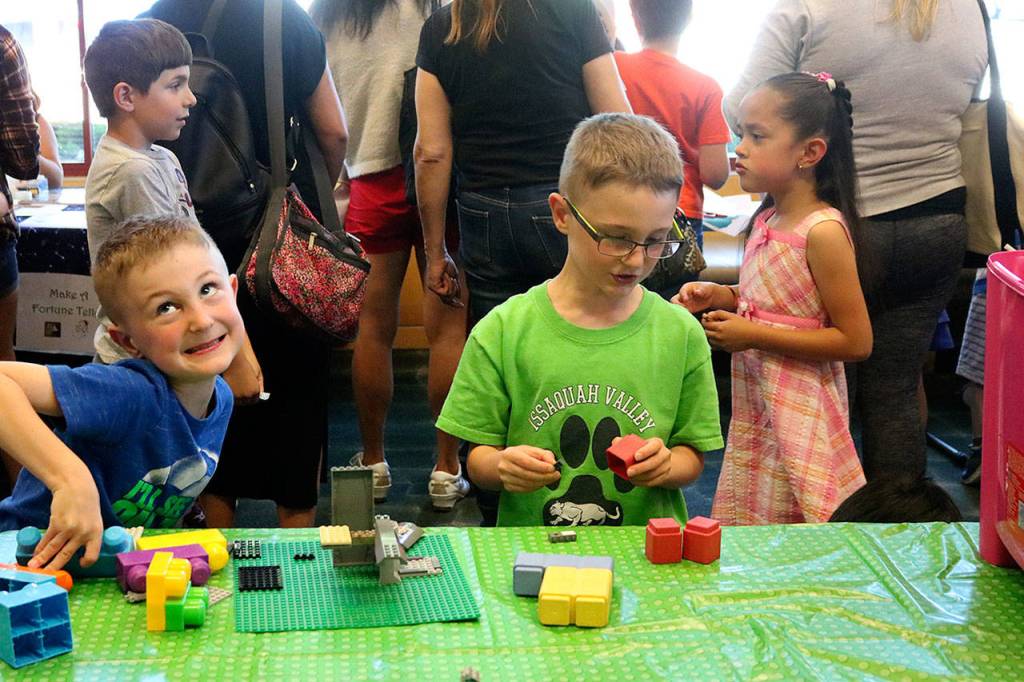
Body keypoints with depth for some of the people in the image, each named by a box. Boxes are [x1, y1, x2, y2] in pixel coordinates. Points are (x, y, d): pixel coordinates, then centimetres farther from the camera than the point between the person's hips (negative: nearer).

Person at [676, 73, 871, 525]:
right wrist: (719, 296, 4)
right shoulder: (767, 219, 6)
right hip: (753, 407, 8)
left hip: (799, 417, -8)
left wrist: (753, 335, -20)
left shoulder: (823, 230, -18)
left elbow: (856, 342, -19)